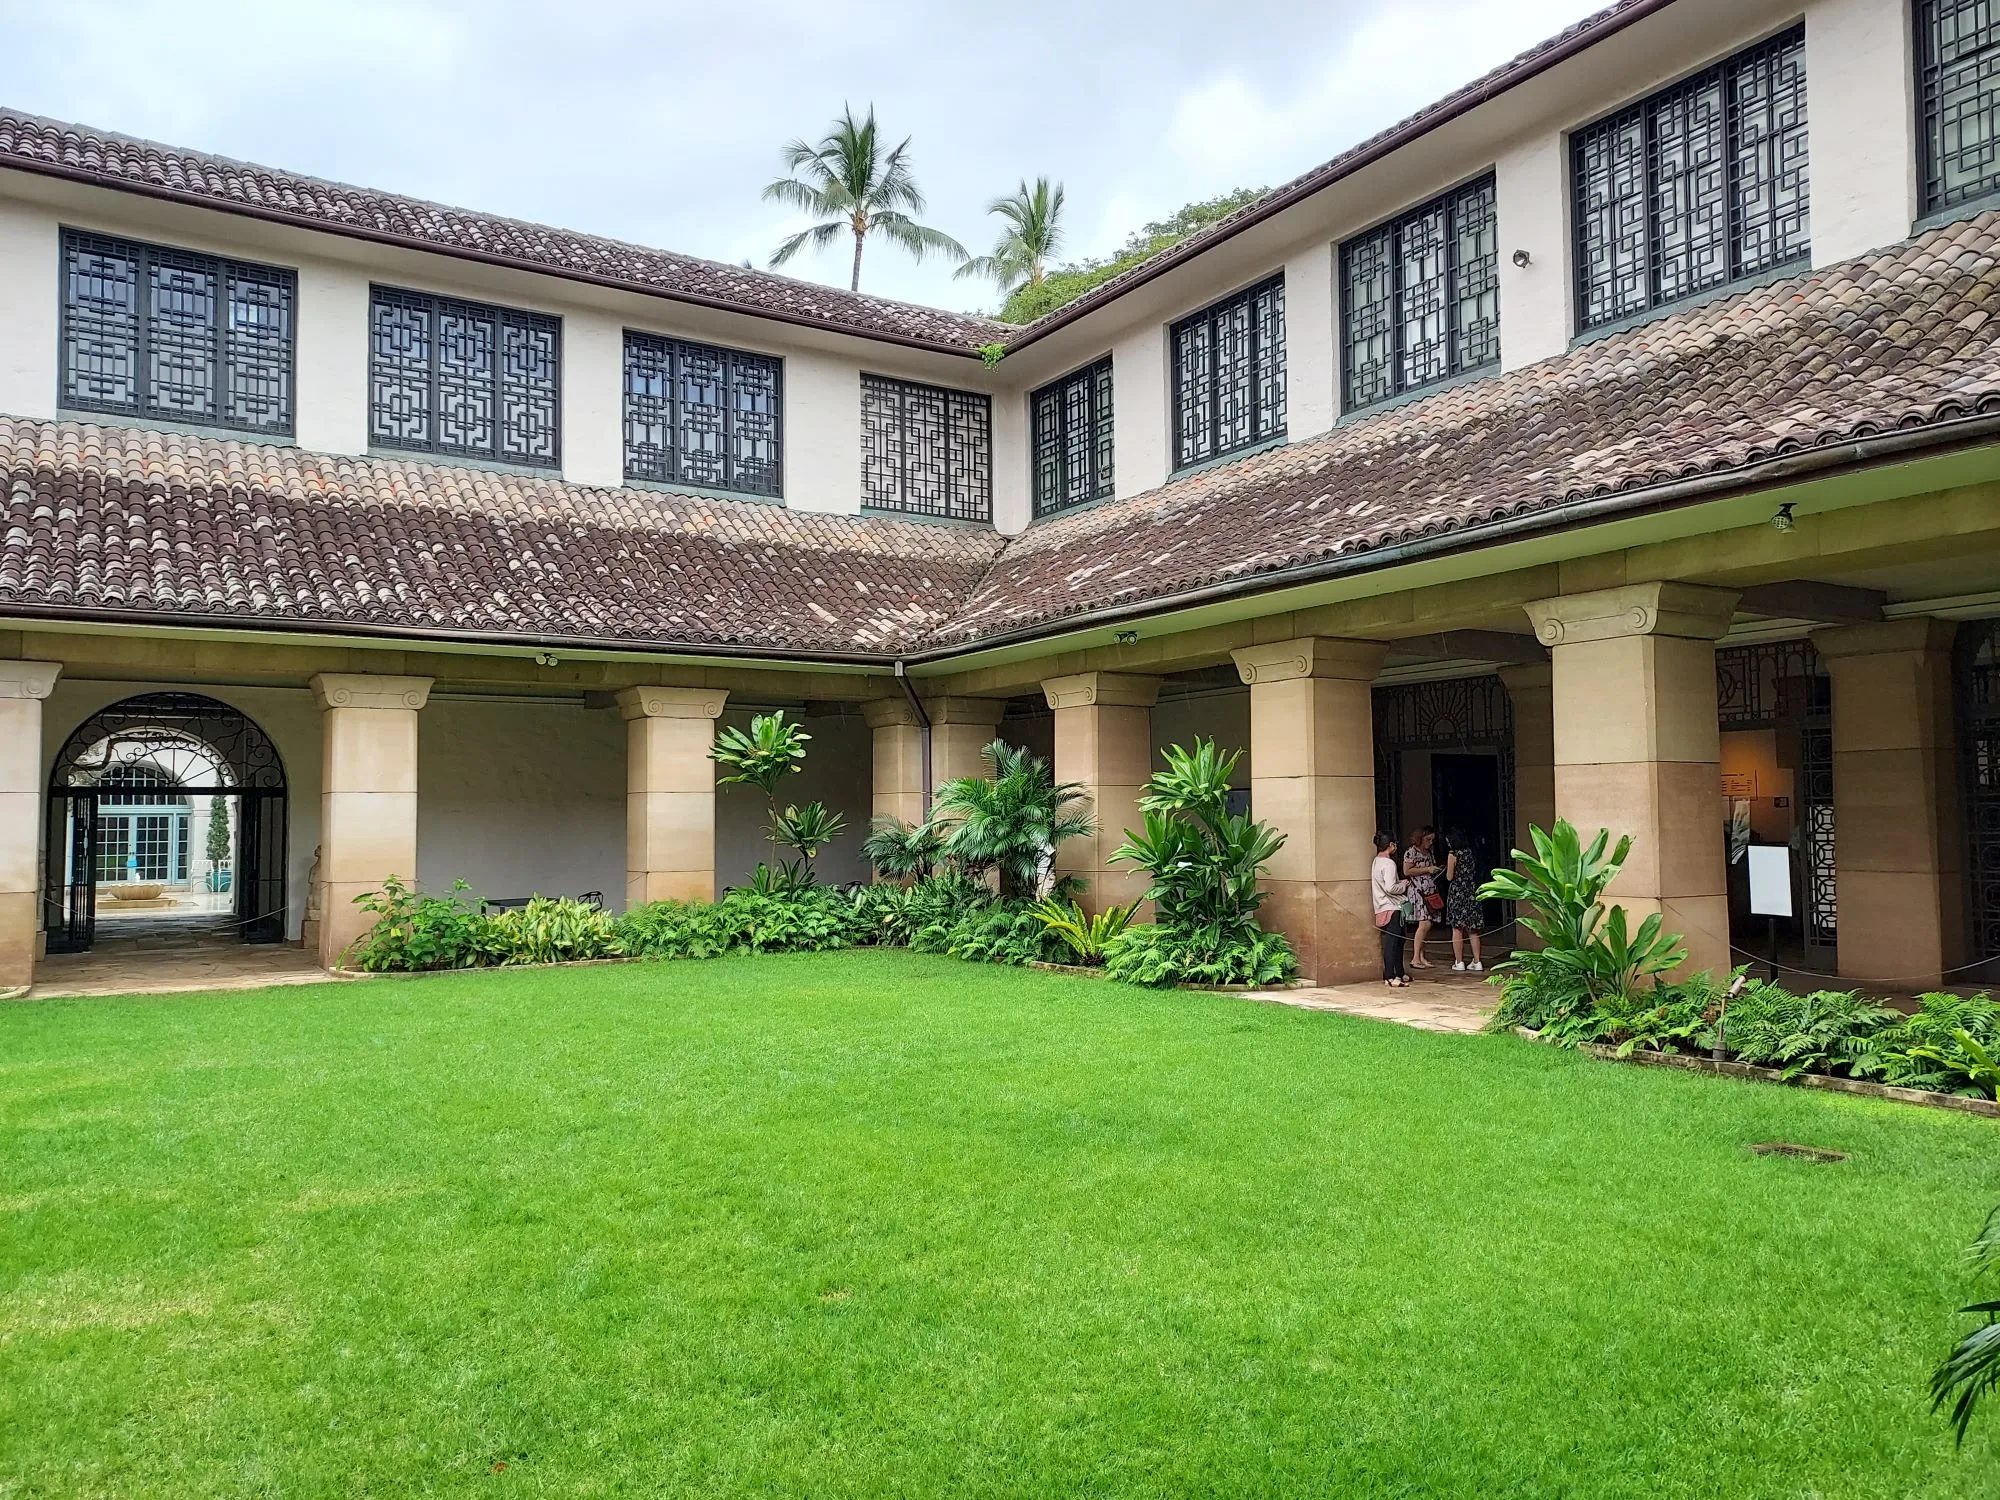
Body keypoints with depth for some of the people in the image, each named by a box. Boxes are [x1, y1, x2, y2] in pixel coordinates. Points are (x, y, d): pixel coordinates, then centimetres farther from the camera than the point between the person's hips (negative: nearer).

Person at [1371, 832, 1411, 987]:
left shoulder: (1376, 862, 13)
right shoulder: (1388, 863, -17)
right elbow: (1390, 888, -24)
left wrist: (1401, 883, 14)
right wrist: (1404, 884, -7)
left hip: (1383, 908, 10)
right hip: (1392, 908, -10)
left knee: (1398, 940, 18)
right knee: (1392, 942, -7)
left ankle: (1399, 974, 26)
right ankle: (1390, 977, -6)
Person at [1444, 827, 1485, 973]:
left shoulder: (1453, 855, -12)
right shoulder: (1471, 852, 6)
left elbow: (1449, 877, -10)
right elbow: (1475, 872, 13)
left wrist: (1447, 869, 7)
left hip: (1457, 892, -6)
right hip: (1472, 892, 6)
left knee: (1457, 929, 2)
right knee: (1473, 930, 10)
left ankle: (1459, 963, 3)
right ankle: (1477, 962, 10)